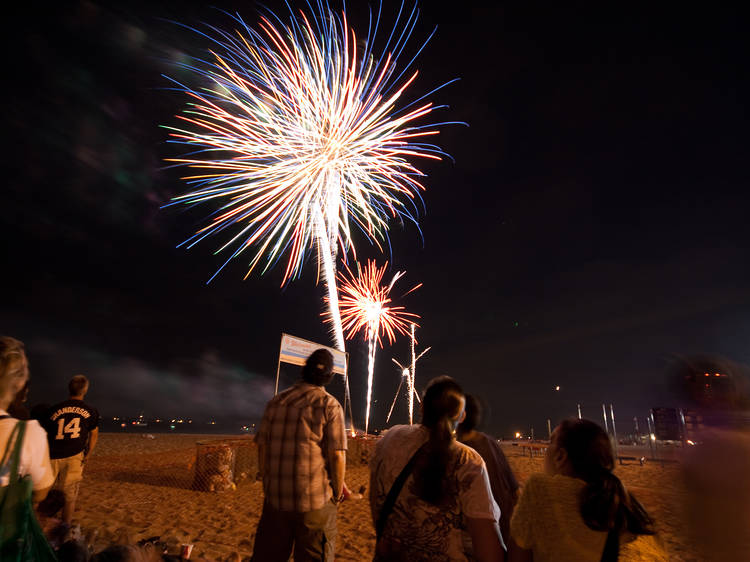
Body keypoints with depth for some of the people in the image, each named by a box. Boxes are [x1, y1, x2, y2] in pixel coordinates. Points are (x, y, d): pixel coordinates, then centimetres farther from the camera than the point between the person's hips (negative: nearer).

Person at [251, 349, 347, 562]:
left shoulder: (276, 401, 3)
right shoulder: (330, 405, -10)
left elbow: (262, 447, 6)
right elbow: (337, 455, -13)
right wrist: (338, 494, 0)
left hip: (275, 496, 4)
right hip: (315, 500, -4)